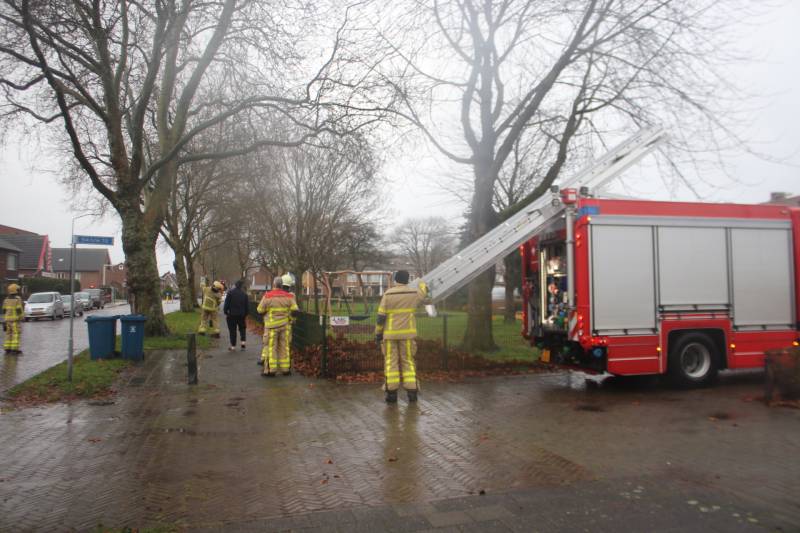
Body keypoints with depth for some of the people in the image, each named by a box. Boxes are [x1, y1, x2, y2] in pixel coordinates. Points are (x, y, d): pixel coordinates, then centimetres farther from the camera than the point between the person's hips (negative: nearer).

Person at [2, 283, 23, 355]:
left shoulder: (6, 299, 8)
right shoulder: (18, 299, -12)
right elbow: (19, 310, -17)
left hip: (8, 319, 7)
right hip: (16, 320, -7)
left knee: (9, 334, 12)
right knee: (16, 335, -5)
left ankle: (8, 349, 10)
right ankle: (14, 349, -10)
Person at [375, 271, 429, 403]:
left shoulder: (388, 294, -7)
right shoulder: (414, 293, 0)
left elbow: (381, 315, -7)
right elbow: (423, 291, 24)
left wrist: (378, 332, 2)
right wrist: (422, 283, 46)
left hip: (390, 334, -2)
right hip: (407, 333, 2)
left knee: (391, 362, 4)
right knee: (408, 361, 10)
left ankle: (392, 393, 2)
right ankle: (412, 392, 6)